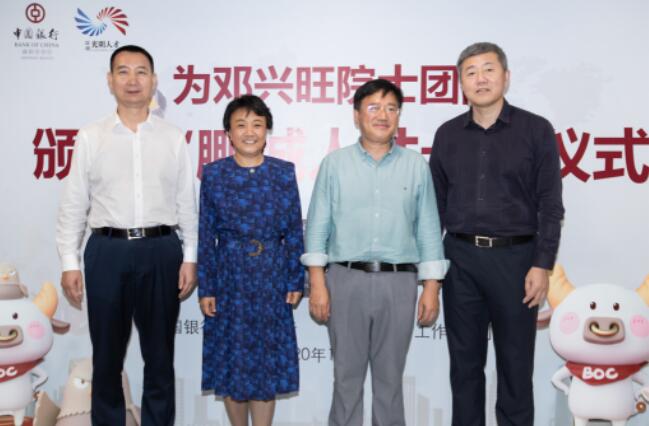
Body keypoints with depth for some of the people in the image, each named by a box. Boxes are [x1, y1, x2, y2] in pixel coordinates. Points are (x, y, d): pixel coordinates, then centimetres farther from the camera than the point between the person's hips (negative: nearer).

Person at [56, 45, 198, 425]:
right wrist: (69, 262, -1)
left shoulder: (174, 138, 5)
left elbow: (187, 204, 5)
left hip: (161, 251, 0)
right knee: (107, 354, 12)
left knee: (160, 355, 11)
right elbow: (74, 205, 4)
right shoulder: (90, 138, 4)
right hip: (107, 251, 0)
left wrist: (191, 258, 0)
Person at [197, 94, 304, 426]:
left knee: (268, 361, 7)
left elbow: (294, 231, 3)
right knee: (230, 360, 9)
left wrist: (295, 281, 0)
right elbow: (205, 236, -1)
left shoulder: (284, 172, 1)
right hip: (229, 278, 0)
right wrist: (205, 288, -4)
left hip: (271, 279, 0)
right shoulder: (213, 174, -1)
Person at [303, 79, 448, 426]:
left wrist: (431, 288, 1)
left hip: (398, 283, 1)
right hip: (347, 280, 0)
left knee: (390, 377, 10)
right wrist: (317, 283, -5)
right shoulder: (335, 163, 4)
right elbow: (318, 226, 2)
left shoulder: (417, 166, 7)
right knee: (347, 375, 8)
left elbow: (428, 229, 6)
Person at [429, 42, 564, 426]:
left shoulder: (536, 130, -2)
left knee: (515, 363, 8)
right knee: (465, 362, 12)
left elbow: (550, 205, -4)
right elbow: (437, 203, 10)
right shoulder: (448, 134, 7)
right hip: (460, 258, 3)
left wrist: (543, 265, -10)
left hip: (514, 257, -2)